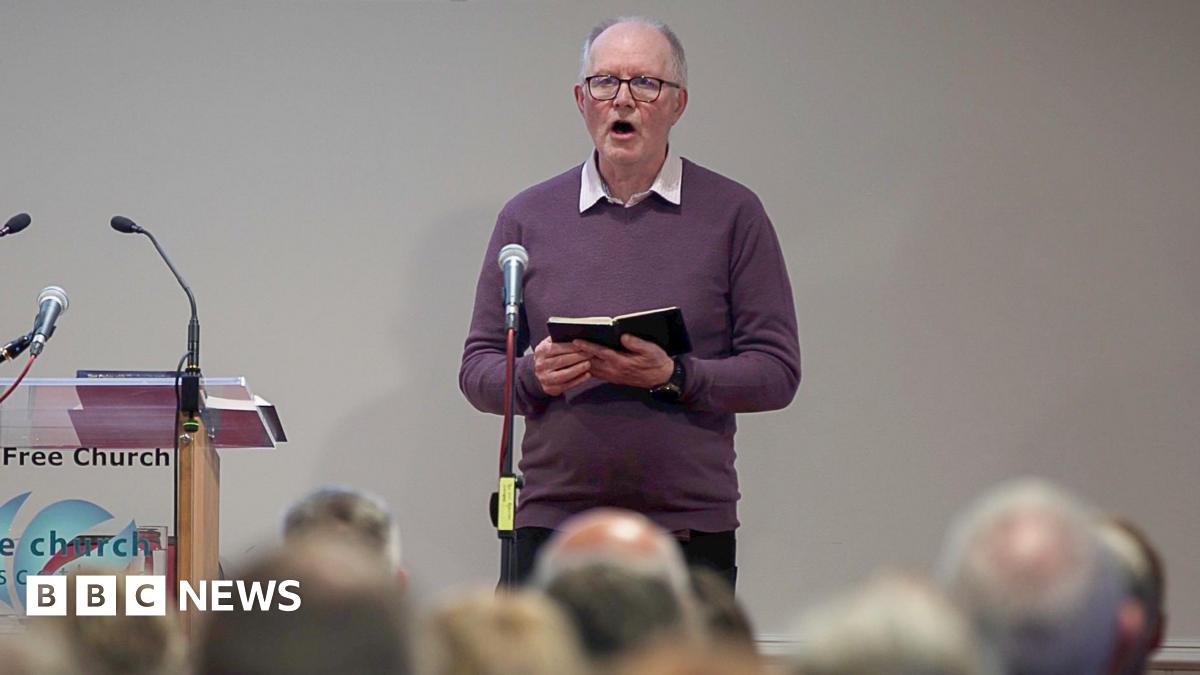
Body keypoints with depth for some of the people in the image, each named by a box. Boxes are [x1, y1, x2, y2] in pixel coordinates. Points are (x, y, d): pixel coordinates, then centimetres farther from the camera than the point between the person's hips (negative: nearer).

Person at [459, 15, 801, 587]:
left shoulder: (733, 214, 6)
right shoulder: (527, 217, 12)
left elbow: (777, 370, 2)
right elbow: (478, 369, 13)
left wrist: (675, 377, -14)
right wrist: (535, 375, -10)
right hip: (552, 519, 1)